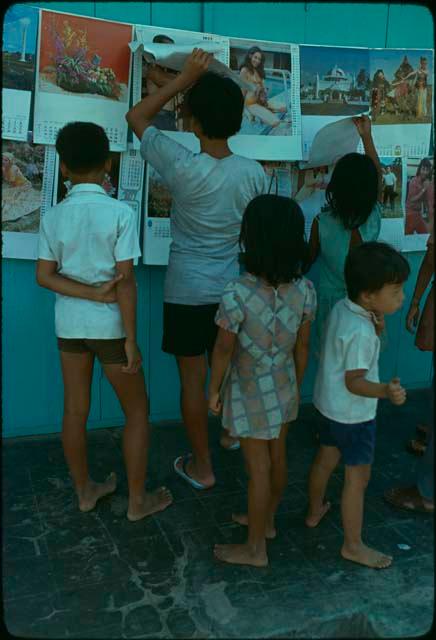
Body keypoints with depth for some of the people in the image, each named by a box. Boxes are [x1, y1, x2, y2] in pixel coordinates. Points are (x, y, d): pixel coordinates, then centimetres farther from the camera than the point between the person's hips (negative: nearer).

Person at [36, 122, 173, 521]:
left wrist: (95, 294, -11)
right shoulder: (121, 213, -15)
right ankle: (138, 500, 21)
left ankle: (85, 491, 34)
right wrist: (131, 338, -13)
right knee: (137, 412, 12)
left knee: (75, 411, 16)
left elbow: (44, 275, -6)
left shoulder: (52, 217, -2)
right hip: (109, 324, -4)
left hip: (69, 322, 5)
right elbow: (126, 281, -17)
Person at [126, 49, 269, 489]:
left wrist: (185, 78, -5)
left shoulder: (183, 168, -19)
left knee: (192, 380, 8)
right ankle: (233, 433, 44)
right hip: (234, 289, 4)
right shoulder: (254, 173, -7)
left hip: (187, 292, -4)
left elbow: (136, 118, -5)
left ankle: (201, 466, 21)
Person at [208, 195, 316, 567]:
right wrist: (297, 386, 15)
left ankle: (255, 549, 27)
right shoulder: (305, 291, -11)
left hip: (250, 394, -5)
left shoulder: (237, 294, -27)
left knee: (258, 468, 8)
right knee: (277, 457, 22)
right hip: (284, 388, 5)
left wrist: (213, 389, -1)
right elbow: (303, 347, 0)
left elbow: (224, 350, -17)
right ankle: (266, 520, 46)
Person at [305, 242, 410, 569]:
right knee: (358, 479, 8)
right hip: (354, 414, -9)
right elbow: (354, 383, -27)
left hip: (330, 404, 9)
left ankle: (315, 511, 49)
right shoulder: (361, 332, -32)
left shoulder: (341, 307, -5)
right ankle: (353, 545, 24)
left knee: (325, 459, 27)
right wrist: (386, 391, -41)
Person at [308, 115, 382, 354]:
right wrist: (366, 136, 6)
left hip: (330, 299, -1)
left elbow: (311, 257, -2)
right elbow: (378, 174, -2)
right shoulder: (374, 218, -19)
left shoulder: (321, 222, -21)